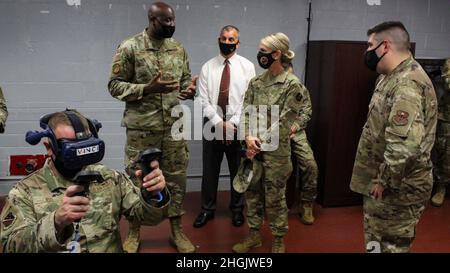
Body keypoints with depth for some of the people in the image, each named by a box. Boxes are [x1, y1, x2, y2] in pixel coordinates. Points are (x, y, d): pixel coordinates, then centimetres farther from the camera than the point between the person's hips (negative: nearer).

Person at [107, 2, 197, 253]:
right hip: (141, 127, -4)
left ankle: (177, 231, 25)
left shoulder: (179, 49, 7)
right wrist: (147, 88, -21)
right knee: (137, 179, 7)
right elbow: (115, 85, -7)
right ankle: (134, 232, 25)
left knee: (176, 178, 10)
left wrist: (190, 90, -11)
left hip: (174, 126, 4)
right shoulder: (129, 47, -7)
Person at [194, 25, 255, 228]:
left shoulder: (247, 66, 0)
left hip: (238, 125, -1)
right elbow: (203, 100, -2)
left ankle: (237, 209, 26)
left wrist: (233, 123, -13)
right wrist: (219, 123, -12)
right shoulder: (208, 67, 3)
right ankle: (207, 209, 23)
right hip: (212, 124, 1)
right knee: (210, 170, 8)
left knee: (238, 170, 10)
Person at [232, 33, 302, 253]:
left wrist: (261, 143, -14)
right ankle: (254, 235, 29)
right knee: (252, 193, 13)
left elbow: (284, 122, -13)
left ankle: (278, 240, 23)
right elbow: (246, 112, 5)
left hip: (275, 151, -5)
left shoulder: (292, 84, -10)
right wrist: (249, 137, -12)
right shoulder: (256, 82, 7)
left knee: (275, 197, 6)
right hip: (253, 148, 5)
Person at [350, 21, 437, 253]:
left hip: (398, 187, -10)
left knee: (391, 245, 4)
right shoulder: (391, 77, 11)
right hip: (382, 181, 10)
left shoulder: (408, 84, -24)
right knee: (375, 241, 22)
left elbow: (405, 145, -34)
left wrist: (384, 181, -22)